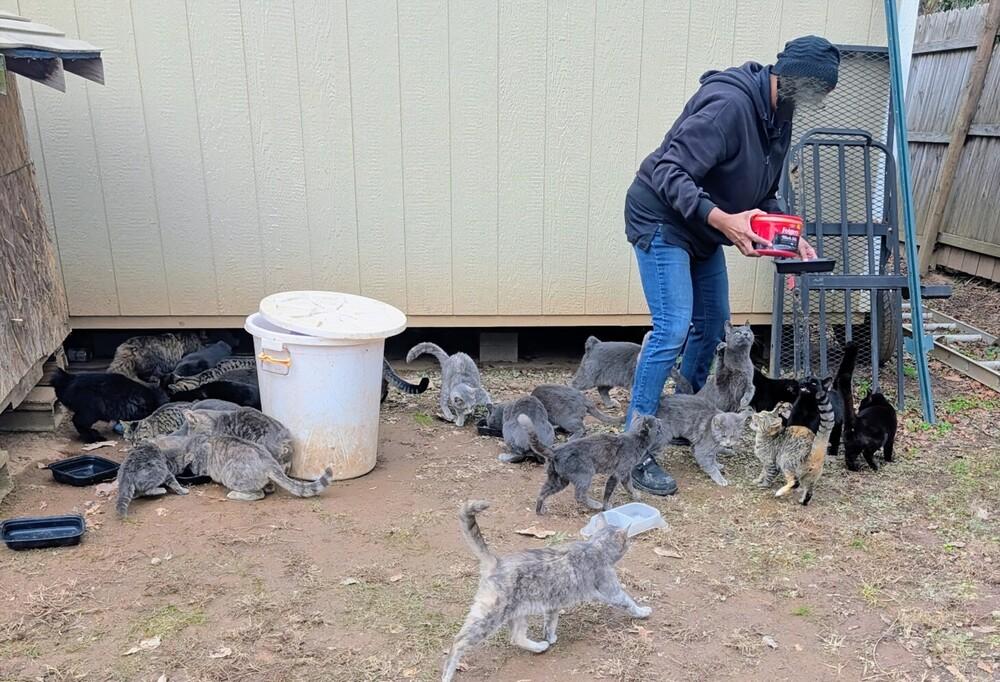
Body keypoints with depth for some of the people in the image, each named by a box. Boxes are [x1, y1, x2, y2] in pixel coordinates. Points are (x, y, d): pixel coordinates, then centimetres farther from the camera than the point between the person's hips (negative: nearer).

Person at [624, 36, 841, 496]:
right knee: (672, 330, -16)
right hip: (661, 221, -10)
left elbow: (762, 193, 12)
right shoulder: (728, 105, -27)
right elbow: (668, 171, -31)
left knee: (713, 322, 14)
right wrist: (722, 219, -38)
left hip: (702, 228, 10)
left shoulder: (778, 114, 3)